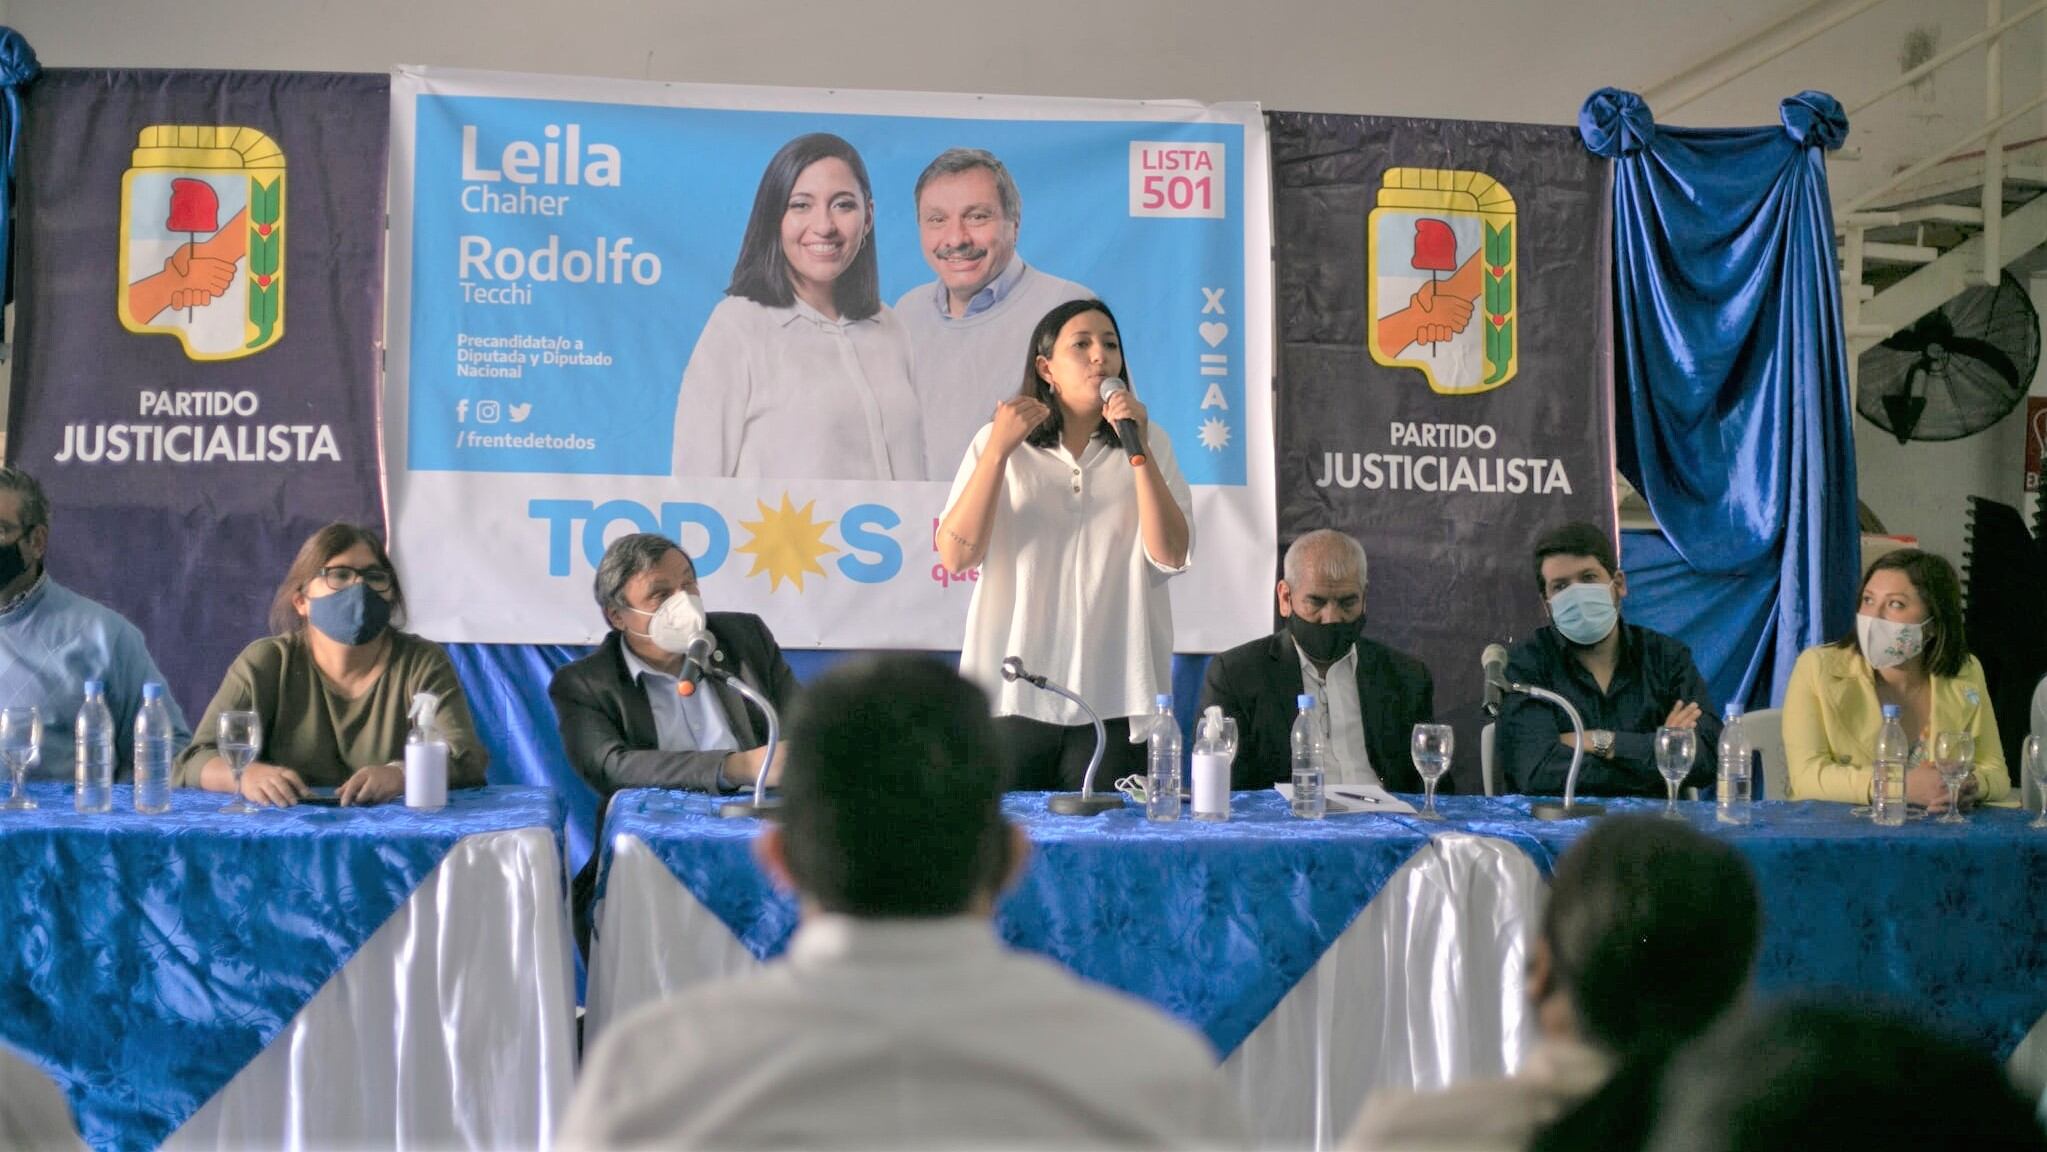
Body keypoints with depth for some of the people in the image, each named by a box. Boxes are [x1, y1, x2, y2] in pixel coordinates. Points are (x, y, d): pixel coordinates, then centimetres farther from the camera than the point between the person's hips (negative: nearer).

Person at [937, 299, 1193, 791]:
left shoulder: (1148, 444, 9)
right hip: (1014, 694, -1)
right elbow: (955, 556, -5)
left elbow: (1170, 556, -4)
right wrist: (999, 449, -13)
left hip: (1115, 699, 1)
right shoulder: (999, 443, 6)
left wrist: (1138, 449, -10)